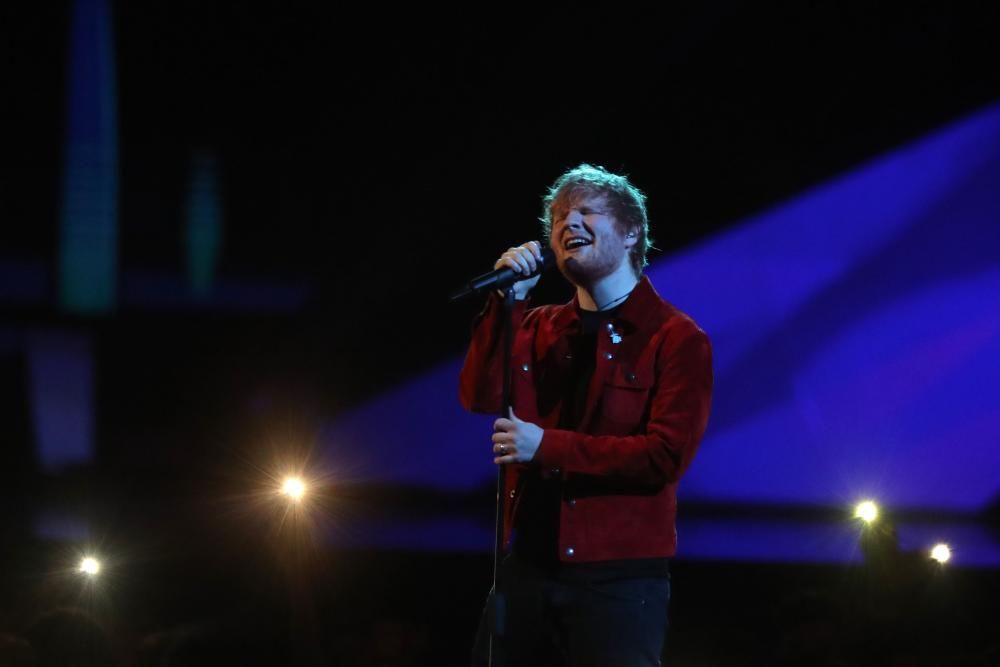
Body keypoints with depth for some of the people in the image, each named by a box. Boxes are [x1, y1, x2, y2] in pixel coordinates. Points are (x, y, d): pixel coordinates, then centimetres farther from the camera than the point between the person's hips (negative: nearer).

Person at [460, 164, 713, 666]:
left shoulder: (677, 339, -3)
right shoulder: (539, 327, 14)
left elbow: (665, 456, -13)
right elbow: (481, 398, -1)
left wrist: (546, 447, -16)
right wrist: (508, 301, -10)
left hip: (620, 575, -5)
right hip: (527, 565, 5)